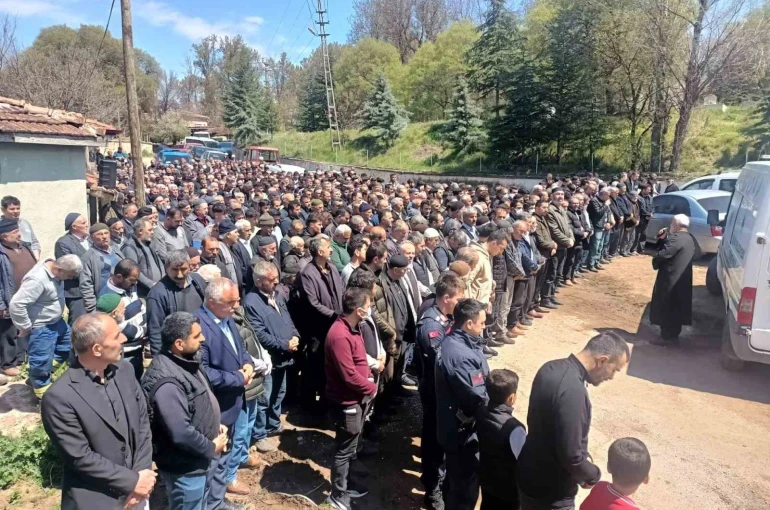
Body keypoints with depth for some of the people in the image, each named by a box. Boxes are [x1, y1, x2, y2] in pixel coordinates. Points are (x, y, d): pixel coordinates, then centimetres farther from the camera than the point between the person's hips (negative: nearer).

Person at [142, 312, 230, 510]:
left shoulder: (187, 361, 0)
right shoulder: (166, 383, -31)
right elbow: (181, 434, -32)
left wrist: (215, 426, 3)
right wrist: (211, 448, -17)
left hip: (202, 459, 9)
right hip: (186, 468, -9)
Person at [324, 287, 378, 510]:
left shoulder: (352, 327, 3)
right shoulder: (340, 335, -29)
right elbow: (349, 375, -27)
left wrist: (369, 377, 0)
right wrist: (371, 387, -12)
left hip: (356, 399, 9)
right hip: (346, 401, -9)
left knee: (350, 446, 24)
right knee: (344, 449, 7)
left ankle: (345, 483, 41)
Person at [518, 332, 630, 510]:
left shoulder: (551, 368, -3)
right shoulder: (573, 391, -33)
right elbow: (570, 456, -30)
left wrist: (583, 456, 8)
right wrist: (594, 475, -10)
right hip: (550, 492, -8)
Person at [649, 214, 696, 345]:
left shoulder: (676, 238, -20)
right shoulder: (689, 239, 13)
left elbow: (662, 255, -24)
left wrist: (655, 262, -4)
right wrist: (662, 239, 3)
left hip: (670, 279, -10)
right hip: (682, 280, 10)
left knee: (666, 309, 0)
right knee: (675, 309, 16)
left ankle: (667, 336, 6)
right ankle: (673, 335, 25)